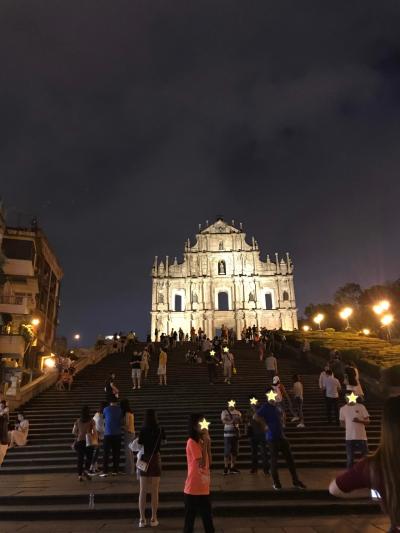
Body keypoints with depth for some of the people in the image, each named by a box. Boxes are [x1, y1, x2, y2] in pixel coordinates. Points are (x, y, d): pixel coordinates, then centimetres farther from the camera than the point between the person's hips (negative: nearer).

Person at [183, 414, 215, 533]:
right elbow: (202, 463, -21)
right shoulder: (191, 442, -17)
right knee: (190, 519, 4)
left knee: (208, 518, 14)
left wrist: (206, 442, -2)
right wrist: (205, 443, -20)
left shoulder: (200, 441, 8)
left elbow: (208, 463, 6)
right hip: (193, 489, -8)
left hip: (203, 489, 8)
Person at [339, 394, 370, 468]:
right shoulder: (343, 409, 4)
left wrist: (359, 421, -18)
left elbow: (367, 421, 0)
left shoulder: (361, 407, -2)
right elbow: (342, 423, 11)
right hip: (349, 438, 1)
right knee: (350, 459, 6)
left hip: (361, 437, -1)